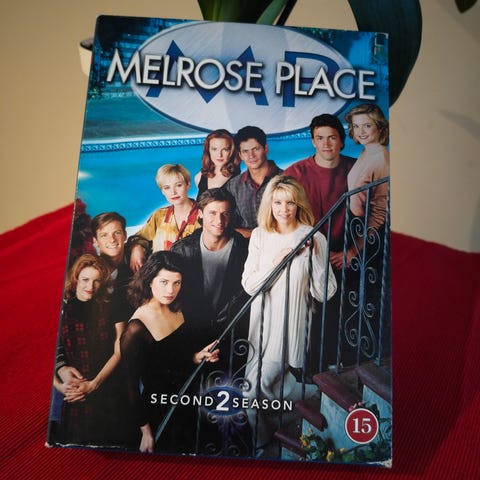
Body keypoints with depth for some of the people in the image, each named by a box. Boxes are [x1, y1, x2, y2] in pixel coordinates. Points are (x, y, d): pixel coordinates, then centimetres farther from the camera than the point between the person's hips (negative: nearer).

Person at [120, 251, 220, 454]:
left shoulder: (177, 311, -6)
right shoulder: (136, 328, -26)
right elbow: (132, 385, -17)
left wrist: (198, 356, -11)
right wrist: (146, 432, -11)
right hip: (159, 413, -6)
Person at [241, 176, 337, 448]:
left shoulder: (313, 238, -7)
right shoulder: (260, 235, 1)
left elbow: (325, 294, -9)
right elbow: (248, 285, -5)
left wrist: (314, 256, -19)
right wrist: (276, 261, -16)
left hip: (291, 323, -4)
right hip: (262, 322, 5)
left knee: (259, 383, -10)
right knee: (254, 382, 10)